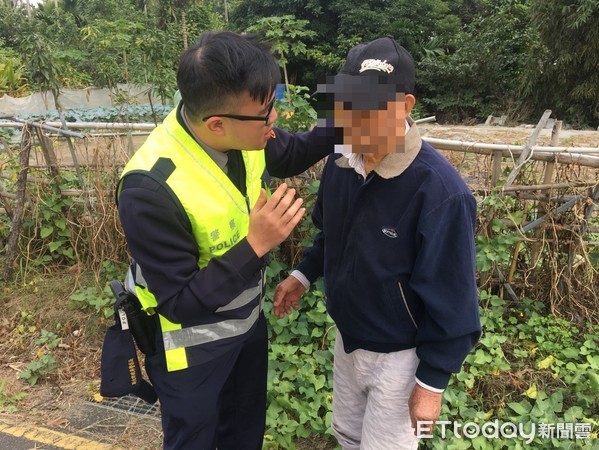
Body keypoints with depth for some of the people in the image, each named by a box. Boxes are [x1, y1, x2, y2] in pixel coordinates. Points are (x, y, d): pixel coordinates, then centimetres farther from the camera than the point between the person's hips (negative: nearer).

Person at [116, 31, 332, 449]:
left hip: (248, 319, 6)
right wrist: (256, 245, -36)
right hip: (192, 346, -6)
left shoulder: (241, 133, -17)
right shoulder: (151, 189, -35)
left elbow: (290, 154, 6)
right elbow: (180, 302, -28)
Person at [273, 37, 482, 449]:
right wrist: (304, 275, 2)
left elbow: (451, 300, -22)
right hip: (348, 338, 6)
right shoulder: (342, 160, -10)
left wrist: (433, 382, -15)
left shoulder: (440, 192, -31)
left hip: (401, 355, -6)